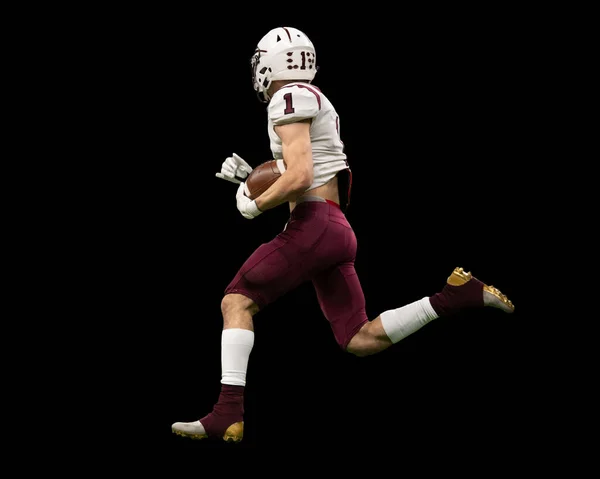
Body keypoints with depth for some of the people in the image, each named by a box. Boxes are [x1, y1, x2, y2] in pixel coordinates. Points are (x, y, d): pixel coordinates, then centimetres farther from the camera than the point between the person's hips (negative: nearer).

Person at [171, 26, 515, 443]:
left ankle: (229, 415, -12)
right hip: (339, 231, 9)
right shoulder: (318, 102, 24)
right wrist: (250, 177, 21)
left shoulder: (290, 99, -6)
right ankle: (454, 296, 1)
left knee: (238, 301, -4)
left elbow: (299, 178, -18)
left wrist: (254, 206, -4)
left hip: (314, 227, -9)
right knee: (358, 341, 7)